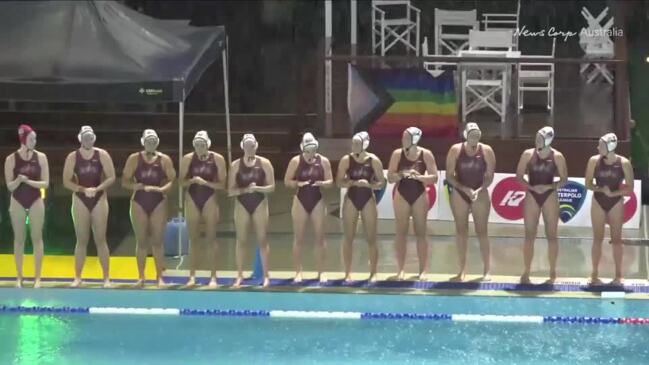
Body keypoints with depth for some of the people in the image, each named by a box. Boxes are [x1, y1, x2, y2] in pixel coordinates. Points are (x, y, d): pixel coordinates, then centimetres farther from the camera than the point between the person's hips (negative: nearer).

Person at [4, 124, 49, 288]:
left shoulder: (41, 157, -4)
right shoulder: (11, 159, -6)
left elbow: (46, 183, -5)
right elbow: (10, 186, -4)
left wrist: (28, 181, -19)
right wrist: (19, 180, -24)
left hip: (35, 201, 0)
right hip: (17, 202, 0)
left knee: (37, 238, 0)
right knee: (19, 238, 5)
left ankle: (37, 277, 3)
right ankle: (19, 277, 10)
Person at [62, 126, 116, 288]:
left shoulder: (102, 155, -1)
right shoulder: (72, 157, 0)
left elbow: (111, 177, -4)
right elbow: (66, 181, -2)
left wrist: (97, 189, -18)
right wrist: (83, 189, -16)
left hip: (99, 199, -1)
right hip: (80, 200, 1)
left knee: (100, 239, -1)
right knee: (81, 240, 2)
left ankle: (107, 278, 2)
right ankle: (77, 277, 8)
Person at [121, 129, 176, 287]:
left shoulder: (164, 160, 1)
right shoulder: (134, 159, 0)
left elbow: (173, 180, -2)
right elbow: (125, 181, -1)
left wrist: (161, 189, -21)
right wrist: (135, 186, -20)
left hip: (159, 202, 0)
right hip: (139, 202, 0)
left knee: (158, 240, 1)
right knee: (141, 241, 3)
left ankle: (159, 277, 6)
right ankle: (141, 277, 8)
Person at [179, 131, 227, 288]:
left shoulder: (217, 159, -4)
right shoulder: (188, 159, 0)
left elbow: (222, 184, -5)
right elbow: (182, 181, 2)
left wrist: (206, 182, -19)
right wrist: (192, 180, -18)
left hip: (210, 200, -1)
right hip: (192, 200, 2)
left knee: (211, 238, -2)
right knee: (193, 239, 3)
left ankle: (213, 277, 1)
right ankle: (192, 276, 7)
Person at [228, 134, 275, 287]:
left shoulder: (264, 163, -1)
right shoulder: (236, 165, 0)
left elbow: (272, 187, -3)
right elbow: (231, 190, -2)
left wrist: (257, 188, -19)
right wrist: (245, 189, -19)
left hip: (260, 204, -1)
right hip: (242, 205, 1)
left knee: (262, 239, -1)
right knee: (241, 240, 2)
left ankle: (266, 276, 4)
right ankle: (239, 276, 9)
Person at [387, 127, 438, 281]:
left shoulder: (426, 154, -5)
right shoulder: (397, 154, -2)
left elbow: (434, 177, -5)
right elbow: (390, 177, -1)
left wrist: (419, 177, -20)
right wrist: (402, 174, -19)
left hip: (420, 195, -1)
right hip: (402, 195, 1)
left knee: (420, 231, 2)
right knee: (401, 232, 0)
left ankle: (423, 269, 5)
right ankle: (400, 269, 5)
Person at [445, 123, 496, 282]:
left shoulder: (487, 151, -7)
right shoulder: (455, 150, -7)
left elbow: (489, 177, -5)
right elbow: (449, 176, -7)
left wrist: (479, 190, -21)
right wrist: (465, 189, -19)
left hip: (480, 194, -1)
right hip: (459, 193, 1)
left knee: (482, 231, -1)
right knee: (461, 231, 3)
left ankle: (486, 270, 4)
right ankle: (462, 270, 9)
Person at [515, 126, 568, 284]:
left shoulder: (557, 157, -2)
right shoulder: (528, 154, 0)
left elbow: (564, 179, 1)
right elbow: (519, 176, 0)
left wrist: (551, 186, -14)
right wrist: (531, 187, -13)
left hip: (550, 196, -1)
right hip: (532, 196, 1)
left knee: (551, 235, 1)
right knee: (529, 235, 0)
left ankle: (553, 272, 9)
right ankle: (526, 272, 3)